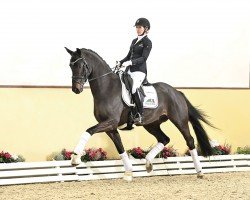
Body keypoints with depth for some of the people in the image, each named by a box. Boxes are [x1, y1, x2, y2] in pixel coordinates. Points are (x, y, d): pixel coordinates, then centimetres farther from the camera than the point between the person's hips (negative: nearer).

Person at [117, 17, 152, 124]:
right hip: (129, 70, 8)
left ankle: (140, 114, -16)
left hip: (139, 70, -8)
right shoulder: (134, 41, 19)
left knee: (134, 90, -26)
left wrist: (130, 62, -27)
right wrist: (120, 63, 4)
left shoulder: (147, 42, -4)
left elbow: (143, 58, -15)